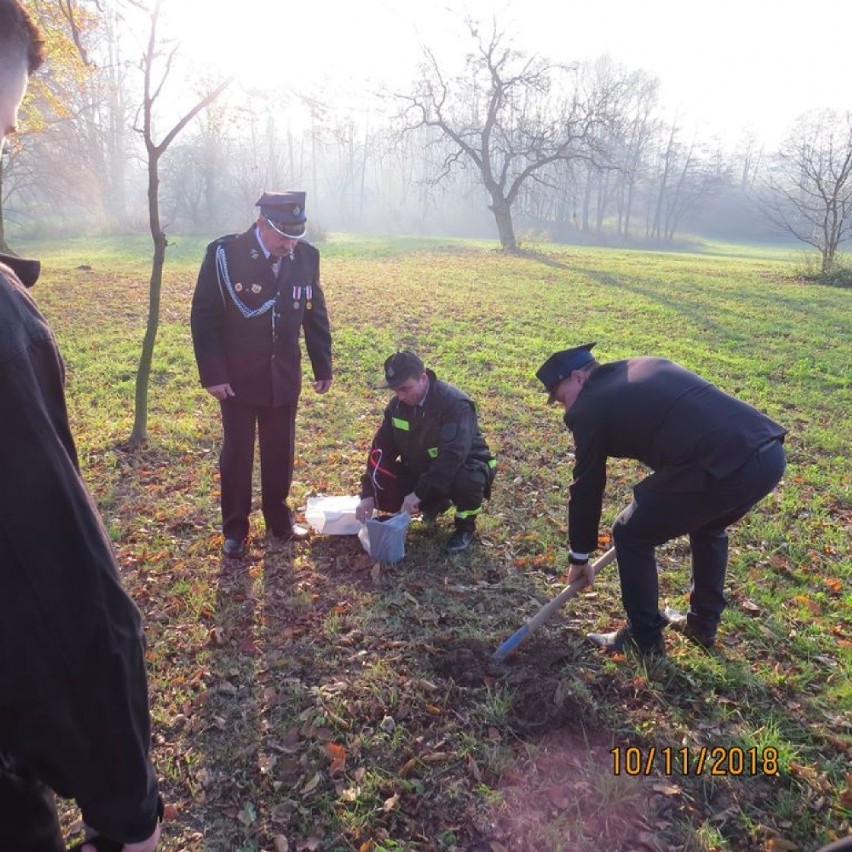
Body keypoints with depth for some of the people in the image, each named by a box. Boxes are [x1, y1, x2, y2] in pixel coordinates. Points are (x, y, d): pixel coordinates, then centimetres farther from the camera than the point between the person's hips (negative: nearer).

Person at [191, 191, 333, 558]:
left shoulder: (306, 256, -4)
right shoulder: (224, 254, -14)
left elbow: (315, 313, 4)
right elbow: (204, 316, -11)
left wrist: (323, 366, 5)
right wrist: (212, 374, -14)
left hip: (284, 377, 3)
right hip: (238, 377, -3)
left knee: (280, 453, 13)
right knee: (236, 455, 9)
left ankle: (279, 518, 32)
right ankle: (234, 529, 25)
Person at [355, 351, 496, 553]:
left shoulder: (455, 404, -30)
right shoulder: (397, 405, -9)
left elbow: (453, 455, -37)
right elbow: (381, 447, -6)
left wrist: (419, 493, -37)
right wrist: (368, 494, -16)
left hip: (464, 465, -6)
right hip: (421, 469, 6)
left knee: (466, 481, -40)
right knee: (383, 495, -15)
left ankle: (466, 525, -5)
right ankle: (437, 502, 14)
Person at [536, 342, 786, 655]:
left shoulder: (589, 407, 5)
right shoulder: (648, 366, 27)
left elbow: (586, 487, 12)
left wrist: (579, 557, 25)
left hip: (724, 467, -9)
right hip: (770, 452, 9)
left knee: (631, 536, 12)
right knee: (708, 528, 35)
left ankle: (644, 637, 26)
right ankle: (703, 625, 45)